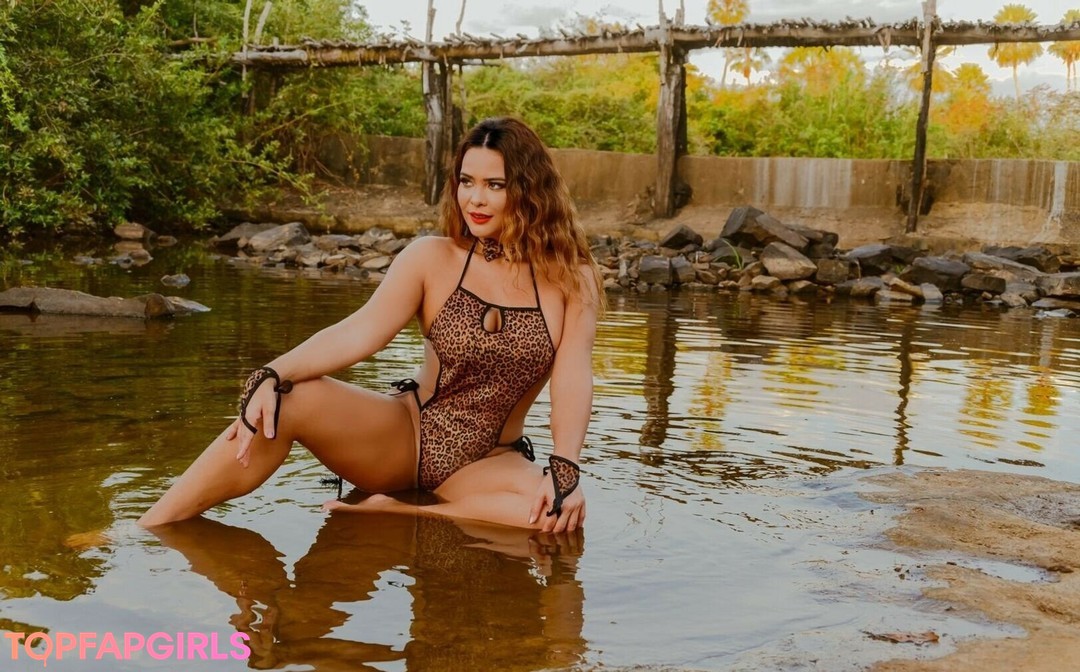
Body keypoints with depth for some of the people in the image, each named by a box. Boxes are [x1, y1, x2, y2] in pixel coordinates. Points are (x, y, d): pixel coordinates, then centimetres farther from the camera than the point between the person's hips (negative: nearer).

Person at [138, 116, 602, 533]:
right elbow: (358, 333, -16)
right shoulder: (431, 259, -3)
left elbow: (572, 379, -15)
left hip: (489, 462, 0)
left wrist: (565, 469, -31)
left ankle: (393, 517, -27)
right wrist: (274, 376, -32)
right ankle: (147, 536, -21)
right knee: (289, 401, -27)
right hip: (403, 433, 0)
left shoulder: (570, 278, -3)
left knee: (561, 513, -34)